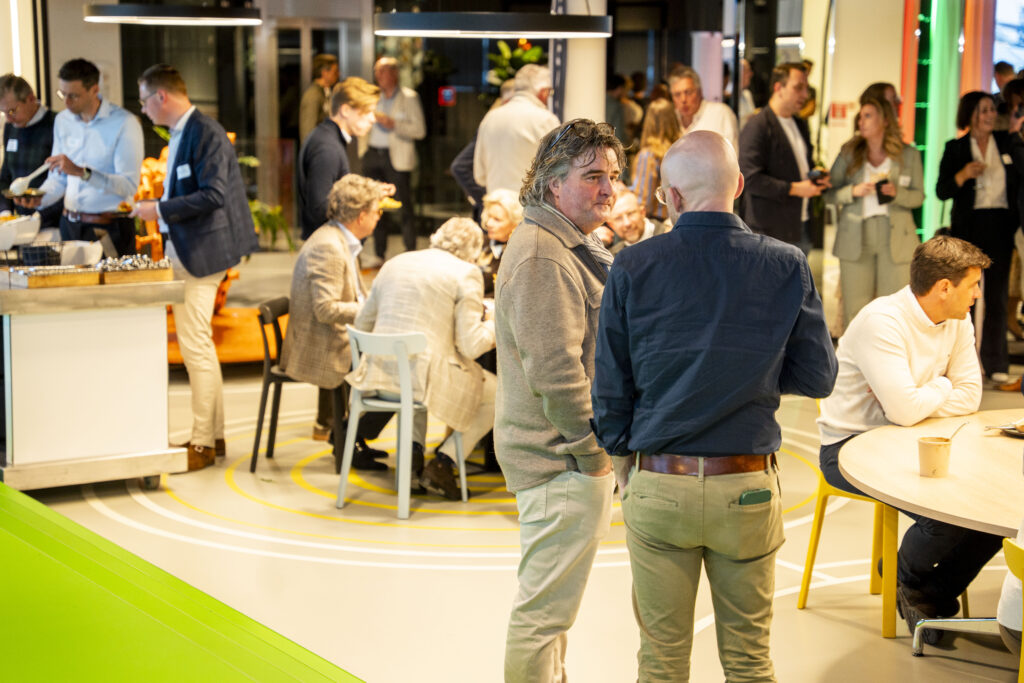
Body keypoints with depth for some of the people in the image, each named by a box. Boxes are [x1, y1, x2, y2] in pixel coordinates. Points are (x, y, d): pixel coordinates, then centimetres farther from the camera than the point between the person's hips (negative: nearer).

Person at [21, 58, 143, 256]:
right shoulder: (62, 121, 9)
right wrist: (39, 198, -5)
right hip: (70, 224, 6)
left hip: (110, 229, -5)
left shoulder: (124, 123, -11)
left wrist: (81, 172, -27)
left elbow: (129, 186, -19)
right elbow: (58, 178, 15)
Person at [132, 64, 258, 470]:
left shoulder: (206, 134, -17)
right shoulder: (180, 134, 13)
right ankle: (214, 435, 24)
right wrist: (157, 210, 12)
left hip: (201, 251, -11)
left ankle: (202, 443, 1)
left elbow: (212, 195, -24)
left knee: (194, 346, -6)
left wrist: (160, 209, -20)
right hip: (183, 250, 11)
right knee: (199, 345, 15)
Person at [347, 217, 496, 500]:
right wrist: (495, 326, 10)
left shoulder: (395, 263, 14)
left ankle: (414, 447, 19)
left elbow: (362, 324, 18)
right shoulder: (466, 273, -4)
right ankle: (441, 464, 5)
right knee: (496, 393, 15)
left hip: (381, 374, 6)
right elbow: (471, 345, -10)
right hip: (426, 375, -6)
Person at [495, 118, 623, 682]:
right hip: (562, 460, -11)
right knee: (546, 604, -3)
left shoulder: (571, 245, 16)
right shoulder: (541, 258, -20)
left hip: (577, 452, 11)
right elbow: (554, 368, -25)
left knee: (551, 598, 22)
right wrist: (592, 453, -19)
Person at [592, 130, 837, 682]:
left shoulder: (632, 270, -7)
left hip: (657, 486, 0)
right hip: (749, 489, 1)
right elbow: (818, 378, 1)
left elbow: (609, 389, -2)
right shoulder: (787, 268, -5)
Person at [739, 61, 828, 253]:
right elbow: (751, 178, -18)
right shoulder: (757, 126, -11)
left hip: (800, 228, 8)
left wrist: (817, 177, 6)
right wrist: (794, 189, -18)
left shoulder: (800, 125, 16)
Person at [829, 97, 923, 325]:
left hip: (896, 237, -1)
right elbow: (829, 193, 6)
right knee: (855, 309, 0)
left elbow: (919, 196, 7)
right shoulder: (849, 153, 10)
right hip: (856, 237, 1)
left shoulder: (909, 154, 7)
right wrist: (853, 191, -12)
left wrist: (897, 193, -12)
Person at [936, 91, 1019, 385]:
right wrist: (963, 175, -17)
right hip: (968, 227, -1)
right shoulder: (955, 148, 4)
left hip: (1001, 226, 1)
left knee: (997, 296, 2)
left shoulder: (1007, 143, 8)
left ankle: (996, 363, 7)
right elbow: (941, 191, -1)